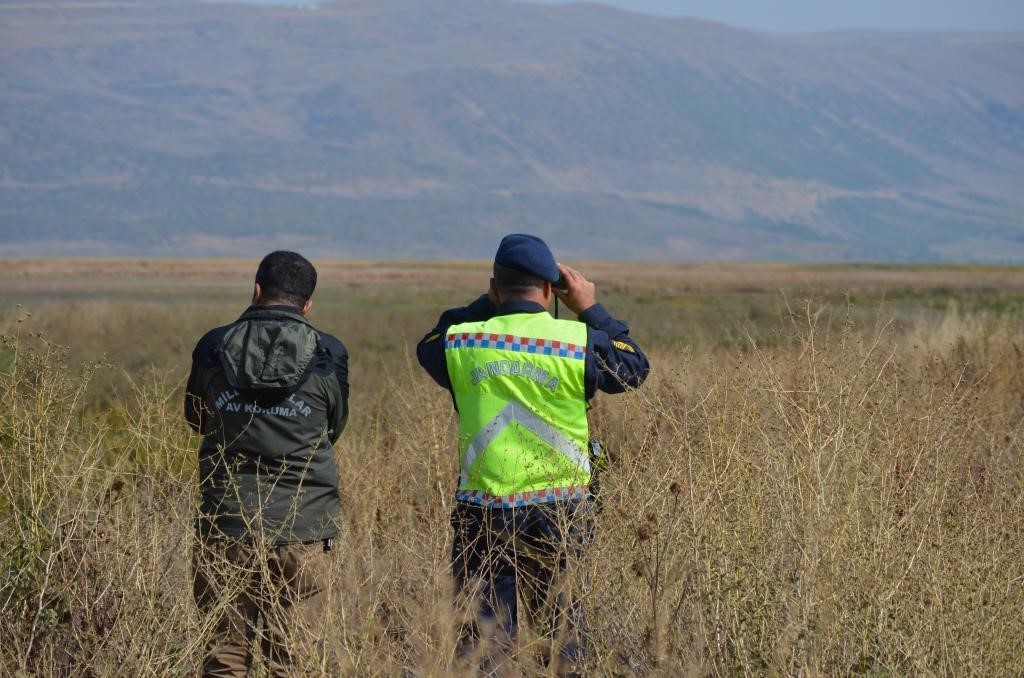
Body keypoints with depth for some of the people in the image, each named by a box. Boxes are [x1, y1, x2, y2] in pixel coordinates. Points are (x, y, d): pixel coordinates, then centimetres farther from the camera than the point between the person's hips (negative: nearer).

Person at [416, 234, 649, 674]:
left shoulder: (460, 343, -5)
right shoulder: (581, 344, -8)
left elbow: (429, 346, 19)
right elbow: (633, 369, 10)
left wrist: (486, 305, 18)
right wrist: (592, 311, 16)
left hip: (482, 514, 0)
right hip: (559, 514, 0)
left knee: (484, 636, 5)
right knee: (561, 624, 17)